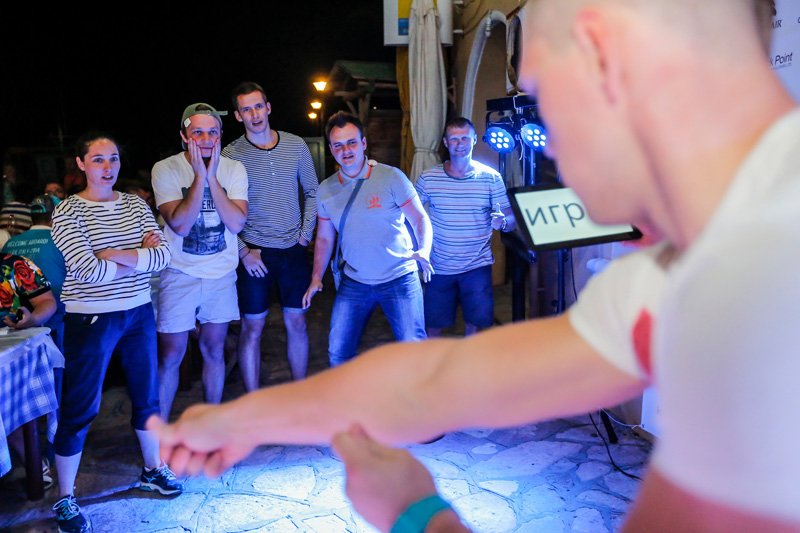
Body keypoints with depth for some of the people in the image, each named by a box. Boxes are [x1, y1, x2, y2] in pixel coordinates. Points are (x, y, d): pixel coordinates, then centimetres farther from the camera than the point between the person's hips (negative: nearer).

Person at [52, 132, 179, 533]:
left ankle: (152, 470, 38)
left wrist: (117, 254, -19)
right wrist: (141, 256, -14)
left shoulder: (135, 204, 4)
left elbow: (164, 255, -7)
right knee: (79, 410, 5)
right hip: (90, 320, -5)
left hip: (139, 314, 5)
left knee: (147, 396, 17)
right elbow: (87, 270, -22)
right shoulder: (68, 211, -9)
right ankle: (65, 499, 23)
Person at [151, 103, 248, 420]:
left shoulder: (233, 169, -2)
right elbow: (180, 225, -21)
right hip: (180, 274, -2)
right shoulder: (166, 169, -9)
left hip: (221, 274, 3)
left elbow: (237, 223, -14)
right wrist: (199, 177, -23)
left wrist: (212, 179, -19)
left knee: (214, 350, 15)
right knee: (171, 356, 3)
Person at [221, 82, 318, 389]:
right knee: (252, 328, 4)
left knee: (296, 323, 11)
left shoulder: (296, 145, 3)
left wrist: (306, 233, 3)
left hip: (293, 250, 2)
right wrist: (244, 252, -9)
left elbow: (312, 192, 11)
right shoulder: (230, 155, -3)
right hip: (253, 253, -2)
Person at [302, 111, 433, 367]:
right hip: (354, 282, 4)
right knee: (338, 353, 9)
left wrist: (424, 251, -27)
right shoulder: (325, 190, 3)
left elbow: (420, 219, -8)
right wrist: (316, 278, 4)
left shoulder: (391, 177, -10)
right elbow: (324, 238, 12)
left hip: (399, 279, -3)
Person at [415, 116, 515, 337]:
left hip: (477, 267, 0)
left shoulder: (491, 178, -4)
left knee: (475, 324, 7)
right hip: (439, 267, 1)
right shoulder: (427, 178, -3)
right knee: (433, 325, 9)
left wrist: (502, 221, -26)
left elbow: (511, 218, -3)